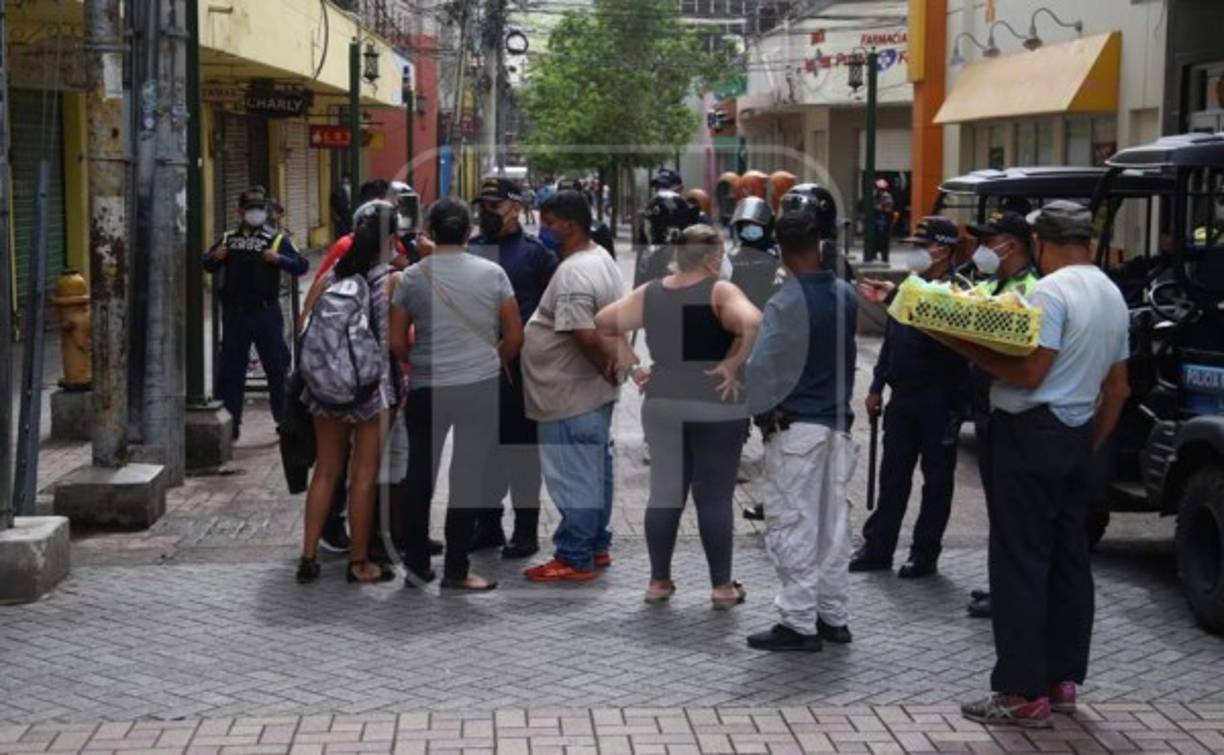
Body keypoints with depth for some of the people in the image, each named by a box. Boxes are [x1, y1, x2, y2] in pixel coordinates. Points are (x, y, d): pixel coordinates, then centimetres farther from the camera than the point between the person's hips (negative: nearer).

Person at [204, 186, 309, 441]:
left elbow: (301, 265, -6)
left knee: (277, 367, 3)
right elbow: (208, 266, 15)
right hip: (234, 313, 2)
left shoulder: (276, 240, 3)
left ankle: (286, 421, 12)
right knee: (231, 369, 5)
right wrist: (214, 258, -8)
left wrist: (279, 259, -24)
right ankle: (229, 423, 12)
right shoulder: (227, 239, 11)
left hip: (266, 312, -2)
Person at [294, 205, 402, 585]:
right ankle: (359, 561, 12)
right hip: (373, 385, -4)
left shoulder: (328, 278, 2)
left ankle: (309, 556, 15)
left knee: (326, 471, 14)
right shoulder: (392, 281, -8)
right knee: (364, 475, 5)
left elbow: (303, 328, 1)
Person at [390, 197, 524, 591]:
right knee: (468, 477, 5)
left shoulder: (411, 277, -1)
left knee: (421, 475, 15)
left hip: (427, 391, 1)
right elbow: (515, 337, 0)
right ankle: (456, 570, 8)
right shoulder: (492, 274, -2)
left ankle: (417, 563, 22)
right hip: (480, 387, -1)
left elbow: (397, 343, 1)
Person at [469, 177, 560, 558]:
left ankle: (526, 530, 11)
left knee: (522, 447, 3)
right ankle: (488, 524, 24)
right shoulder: (470, 250, 10)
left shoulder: (535, 252, -3)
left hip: (521, 366, -5)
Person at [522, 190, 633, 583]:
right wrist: (618, 355, 4)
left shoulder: (572, 274, -23)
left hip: (571, 396, -11)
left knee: (573, 479, -2)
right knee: (596, 471, 18)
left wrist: (608, 368, -14)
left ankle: (574, 558, 6)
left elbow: (586, 336, -29)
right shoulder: (602, 258, 11)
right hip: (596, 392, 11)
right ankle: (597, 546, 29)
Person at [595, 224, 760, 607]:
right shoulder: (720, 292, -10)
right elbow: (751, 322, -28)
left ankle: (659, 581, 17)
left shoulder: (650, 293, 5)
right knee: (715, 497, 3)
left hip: (662, 406, 5)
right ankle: (722, 586, 10)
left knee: (664, 493, 12)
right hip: (715, 407, -5)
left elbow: (604, 322, 6)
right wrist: (733, 364, -17)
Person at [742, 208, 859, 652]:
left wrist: (763, 415, -5)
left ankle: (799, 624, 2)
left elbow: (760, 368, -18)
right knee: (833, 522, 13)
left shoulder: (784, 304, -15)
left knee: (793, 526, -1)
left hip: (795, 428, -7)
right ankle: (834, 618, 21)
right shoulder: (846, 296, 5)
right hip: (838, 424, 7)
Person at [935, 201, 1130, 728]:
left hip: (1031, 433, -9)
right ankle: (1063, 680, 20)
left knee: (1021, 563, -7)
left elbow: (1029, 372, -21)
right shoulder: (1112, 295, 15)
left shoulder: (1050, 291, -14)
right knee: (1069, 559, 13)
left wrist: (965, 345, -15)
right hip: (1076, 435, 9)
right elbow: (1118, 388, 18)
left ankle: (1024, 693, -6)